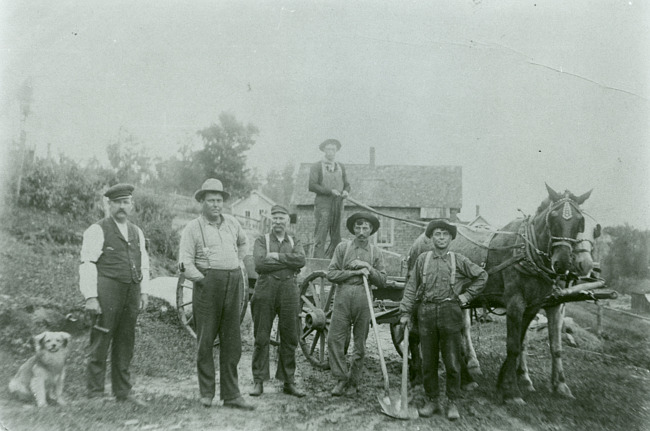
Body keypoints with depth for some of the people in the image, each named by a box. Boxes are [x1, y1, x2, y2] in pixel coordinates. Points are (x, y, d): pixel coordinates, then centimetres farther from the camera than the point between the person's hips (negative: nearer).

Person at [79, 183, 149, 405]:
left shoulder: (136, 232, 16)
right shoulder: (97, 230, -2)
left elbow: (143, 263, 20)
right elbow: (87, 264, -7)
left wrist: (144, 291, 12)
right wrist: (90, 297, -14)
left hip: (131, 294, 6)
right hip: (106, 292, -6)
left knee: (125, 344, 11)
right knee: (100, 343, -1)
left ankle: (123, 392, 20)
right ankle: (95, 393, 9)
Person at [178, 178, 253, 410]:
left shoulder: (232, 222, 14)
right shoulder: (193, 228, 0)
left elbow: (242, 242, 33)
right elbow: (185, 263, -5)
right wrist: (203, 280, -11)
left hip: (234, 282, 5)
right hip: (208, 284, -4)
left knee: (232, 342, 6)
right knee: (205, 340, 1)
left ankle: (231, 395, 14)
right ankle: (206, 393, 16)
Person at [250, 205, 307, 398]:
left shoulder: (295, 242, 16)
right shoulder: (261, 241, 9)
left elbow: (301, 260, -5)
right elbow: (260, 264, -9)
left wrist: (277, 256, -9)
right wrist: (288, 262, -7)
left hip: (289, 290, 2)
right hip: (266, 290, -2)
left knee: (290, 338, 5)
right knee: (261, 338, 0)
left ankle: (289, 382, 15)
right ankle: (258, 381, 9)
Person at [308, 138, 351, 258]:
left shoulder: (341, 167, 21)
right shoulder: (316, 166, 5)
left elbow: (346, 184, 22)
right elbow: (312, 185, -5)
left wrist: (346, 191, -2)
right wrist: (330, 191, -14)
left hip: (338, 205, 5)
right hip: (323, 204, -5)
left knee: (336, 238, 4)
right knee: (320, 237, -11)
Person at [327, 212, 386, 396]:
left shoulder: (376, 252, 11)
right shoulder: (342, 247, 7)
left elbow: (382, 281, 8)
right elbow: (331, 274, -1)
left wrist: (368, 268, -7)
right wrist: (355, 272, -8)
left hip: (364, 298, 1)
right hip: (342, 296, -1)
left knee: (360, 343, 5)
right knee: (334, 339, -7)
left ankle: (353, 381, 18)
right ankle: (341, 378, 5)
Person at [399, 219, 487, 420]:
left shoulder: (459, 260, 5)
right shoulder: (422, 259, 7)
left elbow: (482, 276, 14)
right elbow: (411, 287, 7)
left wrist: (467, 295, 6)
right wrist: (405, 312, 1)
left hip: (450, 311, -1)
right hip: (426, 311, 1)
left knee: (452, 361, 2)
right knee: (428, 361, 8)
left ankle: (453, 402, 15)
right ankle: (431, 400, 20)